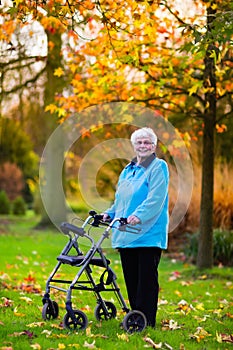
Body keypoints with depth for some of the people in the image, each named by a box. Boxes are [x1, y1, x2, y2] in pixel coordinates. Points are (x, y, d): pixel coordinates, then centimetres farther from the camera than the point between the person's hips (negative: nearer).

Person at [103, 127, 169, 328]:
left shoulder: (158, 167, -4)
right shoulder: (127, 170, 19)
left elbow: (156, 198, -16)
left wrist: (139, 215, -28)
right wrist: (109, 214, 8)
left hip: (148, 234, -7)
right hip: (126, 235, 7)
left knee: (146, 278, -6)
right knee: (130, 278, 9)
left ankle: (146, 321, -2)